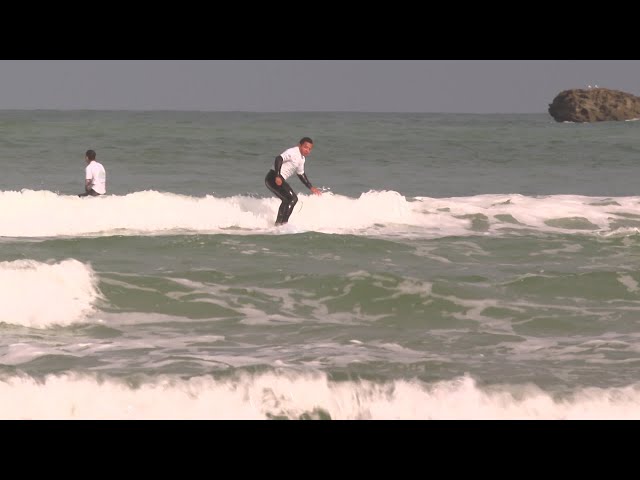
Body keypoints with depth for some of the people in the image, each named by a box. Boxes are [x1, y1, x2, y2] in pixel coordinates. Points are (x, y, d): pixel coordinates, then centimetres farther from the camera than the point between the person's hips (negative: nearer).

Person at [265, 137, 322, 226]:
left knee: (287, 200, 21)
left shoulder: (302, 158, 19)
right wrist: (277, 176, -33)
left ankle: (278, 223, 29)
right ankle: (283, 222, -15)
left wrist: (311, 187, 28)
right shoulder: (292, 152, -12)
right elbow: (278, 159, -25)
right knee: (292, 198, -13)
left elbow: (301, 174, 32)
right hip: (273, 177, -10)